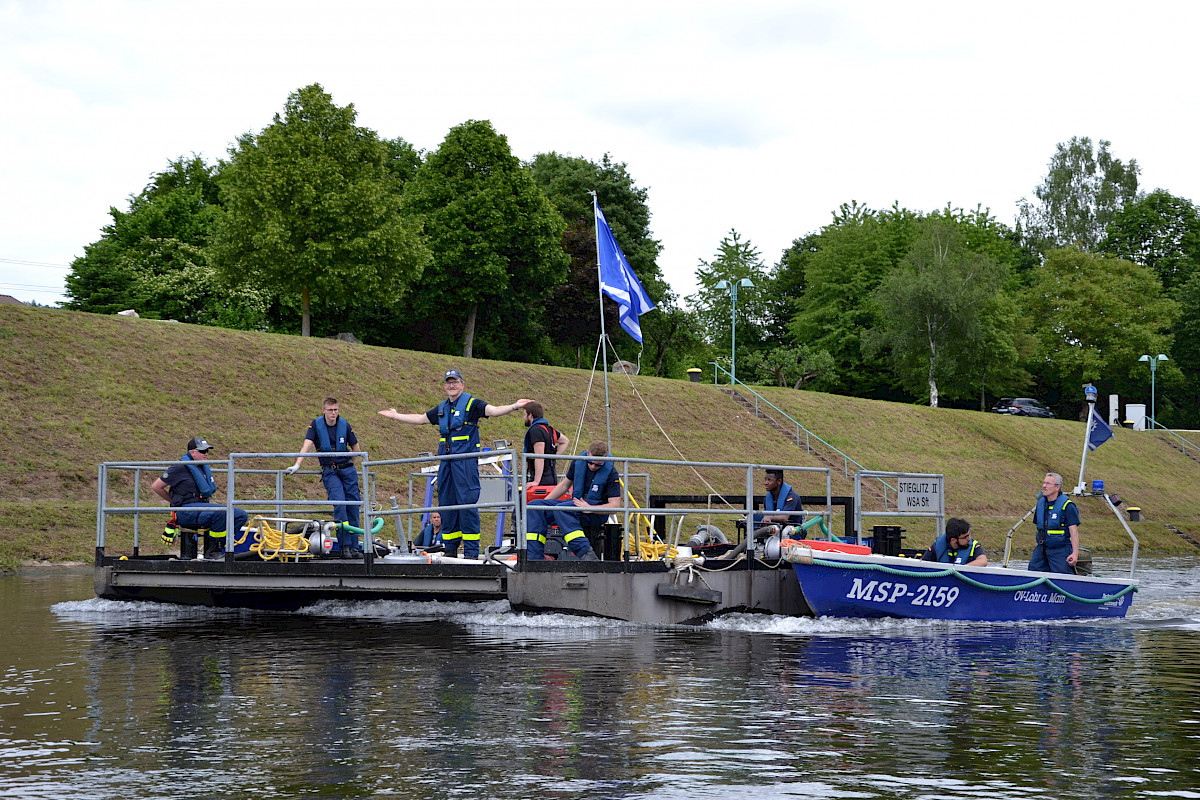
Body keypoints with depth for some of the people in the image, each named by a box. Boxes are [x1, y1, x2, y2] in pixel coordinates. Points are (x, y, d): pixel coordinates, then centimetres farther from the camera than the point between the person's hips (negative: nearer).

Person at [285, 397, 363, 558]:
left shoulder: (344, 425, 2)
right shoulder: (316, 424, -3)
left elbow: (356, 448, 13)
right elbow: (307, 445, -14)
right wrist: (297, 465, -26)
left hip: (347, 469, 2)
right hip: (329, 471, -2)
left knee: (353, 507, -1)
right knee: (339, 504, -20)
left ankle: (354, 547, 8)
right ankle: (344, 546, -17)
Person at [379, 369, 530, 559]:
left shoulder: (471, 404, -1)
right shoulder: (441, 408, 18)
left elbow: (493, 410, -15)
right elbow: (420, 419, 32)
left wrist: (514, 406, -31)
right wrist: (396, 416, 38)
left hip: (466, 461, -7)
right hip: (446, 462, 7)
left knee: (467, 503, -11)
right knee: (446, 504, 8)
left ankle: (471, 552, -11)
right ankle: (450, 549, 15)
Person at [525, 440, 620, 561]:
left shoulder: (611, 472, -11)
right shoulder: (578, 462, 5)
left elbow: (615, 505, -14)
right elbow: (565, 484, 20)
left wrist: (590, 509, -26)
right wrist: (543, 503, 14)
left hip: (597, 512, -7)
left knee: (561, 509, -36)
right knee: (534, 507, -12)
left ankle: (586, 554, -44)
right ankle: (534, 557, -23)